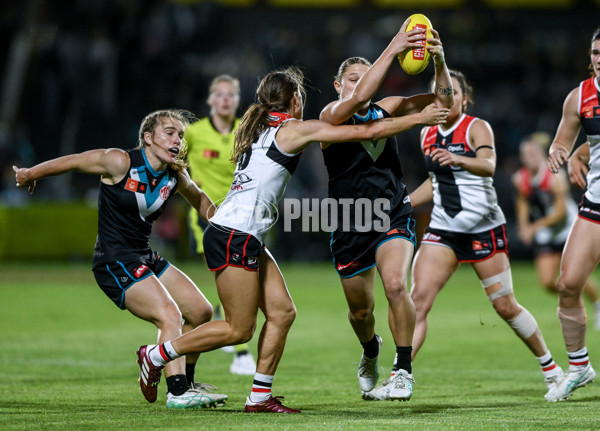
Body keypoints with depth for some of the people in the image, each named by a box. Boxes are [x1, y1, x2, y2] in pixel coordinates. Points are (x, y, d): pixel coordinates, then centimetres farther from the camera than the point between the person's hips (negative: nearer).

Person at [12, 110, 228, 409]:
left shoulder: (175, 176, 3)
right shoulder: (120, 162, -17)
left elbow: (199, 199, 26)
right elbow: (72, 162, -4)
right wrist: (30, 174, 9)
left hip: (145, 258, 8)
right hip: (115, 262, -8)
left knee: (200, 311, 8)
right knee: (170, 317, -22)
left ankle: (184, 381, 24)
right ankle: (177, 392, -25)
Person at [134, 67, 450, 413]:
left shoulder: (262, 128, 16)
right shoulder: (295, 130, -7)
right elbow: (368, 132, -5)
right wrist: (419, 118, 5)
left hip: (247, 239, 9)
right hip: (234, 238, -9)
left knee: (282, 312, 7)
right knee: (239, 330, -4)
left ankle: (261, 396, 8)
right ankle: (156, 355, 5)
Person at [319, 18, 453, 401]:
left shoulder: (387, 109, 5)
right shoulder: (331, 115, -6)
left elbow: (442, 102, -3)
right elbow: (358, 98, -28)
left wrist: (439, 61, -23)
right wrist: (392, 50, -35)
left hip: (394, 215, 1)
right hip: (350, 223, 0)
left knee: (396, 284, -25)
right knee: (360, 310, 11)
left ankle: (403, 372, -14)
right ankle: (370, 351, 47)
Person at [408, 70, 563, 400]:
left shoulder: (477, 128, -9)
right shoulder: (428, 135, 9)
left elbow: (488, 164, -30)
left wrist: (457, 160, -49)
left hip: (484, 229, -4)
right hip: (442, 230, 4)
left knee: (505, 306, 1)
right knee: (418, 299, -13)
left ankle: (550, 367, 21)